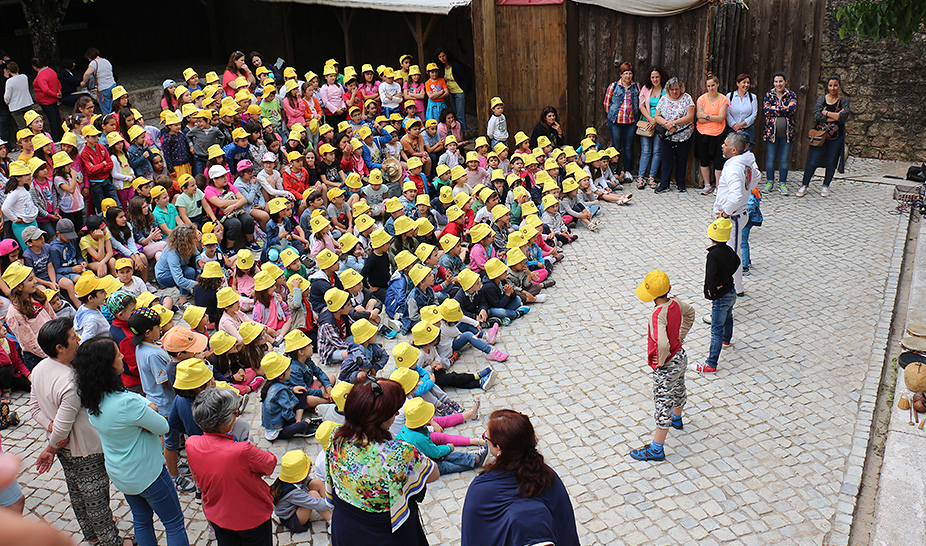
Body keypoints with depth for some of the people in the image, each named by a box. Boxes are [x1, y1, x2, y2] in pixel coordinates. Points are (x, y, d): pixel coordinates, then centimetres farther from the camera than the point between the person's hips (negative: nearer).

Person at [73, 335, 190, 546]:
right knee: (174, 523, 11)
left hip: (118, 472, 8)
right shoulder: (127, 403, -36)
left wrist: (147, 410, -18)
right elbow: (164, 427, -23)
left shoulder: (92, 399, -10)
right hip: (147, 472, -8)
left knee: (141, 519, 27)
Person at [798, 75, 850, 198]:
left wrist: (826, 112, -10)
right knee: (812, 162, -5)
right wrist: (834, 117, -13)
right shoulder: (821, 99, 6)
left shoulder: (844, 101, 5)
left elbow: (843, 117, -12)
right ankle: (804, 185, 9)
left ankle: (826, 185, 22)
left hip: (836, 137, 0)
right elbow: (817, 115, -10)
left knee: (831, 162, 6)